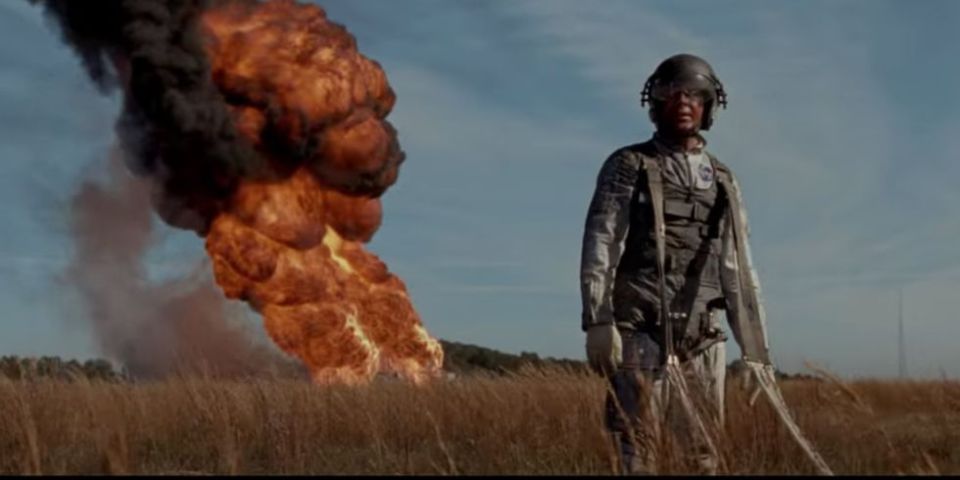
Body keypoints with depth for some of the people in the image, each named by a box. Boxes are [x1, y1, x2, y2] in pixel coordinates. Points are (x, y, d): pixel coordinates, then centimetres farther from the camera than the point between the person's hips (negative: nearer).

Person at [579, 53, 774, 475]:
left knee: (706, 456, 4)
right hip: (640, 333, -4)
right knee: (636, 454, -6)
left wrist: (757, 350, 12)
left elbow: (739, 270, 16)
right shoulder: (628, 167, 3)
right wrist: (598, 323, -19)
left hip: (702, 339, 4)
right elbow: (599, 247, -6)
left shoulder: (722, 181, 16)